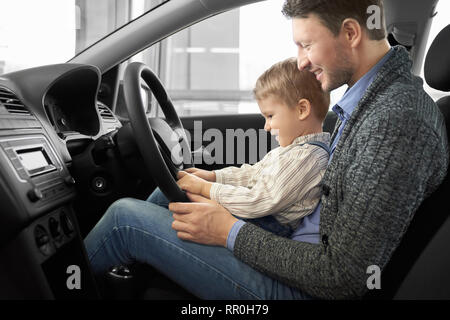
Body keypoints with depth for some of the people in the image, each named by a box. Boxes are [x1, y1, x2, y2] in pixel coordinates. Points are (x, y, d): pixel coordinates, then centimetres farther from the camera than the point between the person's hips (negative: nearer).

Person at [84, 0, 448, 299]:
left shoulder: (396, 121, -26)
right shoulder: (371, 98, 5)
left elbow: (344, 278, -26)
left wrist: (231, 233, -18)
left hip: (305, 287, -9)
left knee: (127, 217, -9)